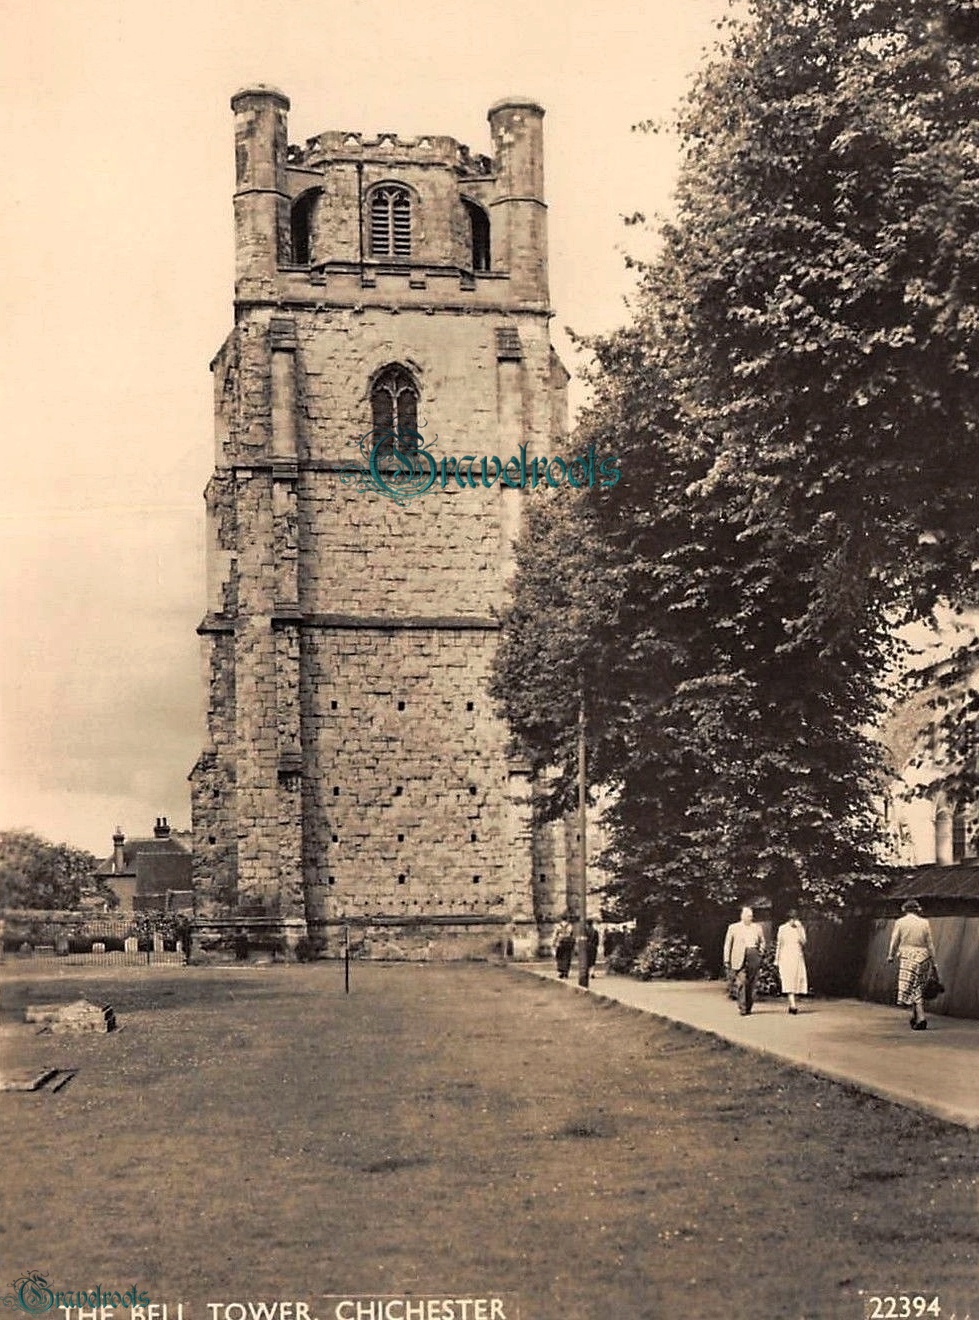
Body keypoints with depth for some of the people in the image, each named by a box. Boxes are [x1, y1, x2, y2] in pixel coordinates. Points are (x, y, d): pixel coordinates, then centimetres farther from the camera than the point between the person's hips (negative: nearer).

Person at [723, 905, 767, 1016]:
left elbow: (762, 941, 24)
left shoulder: (757, 927, 15)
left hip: (753, 955, 2)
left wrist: (761, 950, 3)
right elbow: (727, 944, 8)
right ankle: (742, 1008, -10)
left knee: (751, 983, 1)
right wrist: (726, 960, 3)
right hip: (739, 957, -2)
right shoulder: (733, 927, 9)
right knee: (741, 982, -13)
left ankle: (748, 1007, 13)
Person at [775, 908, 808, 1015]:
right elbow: (778, 944, 5)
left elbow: (803, 943, -5)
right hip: (785, 957, -1)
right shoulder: (782, 928, 3)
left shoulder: (801, 928, 4)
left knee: (797, 980, -2)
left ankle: (791, 1005, 0)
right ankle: (793, 1005, -11)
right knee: (788, 980, -7)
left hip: (798, 958, 1)